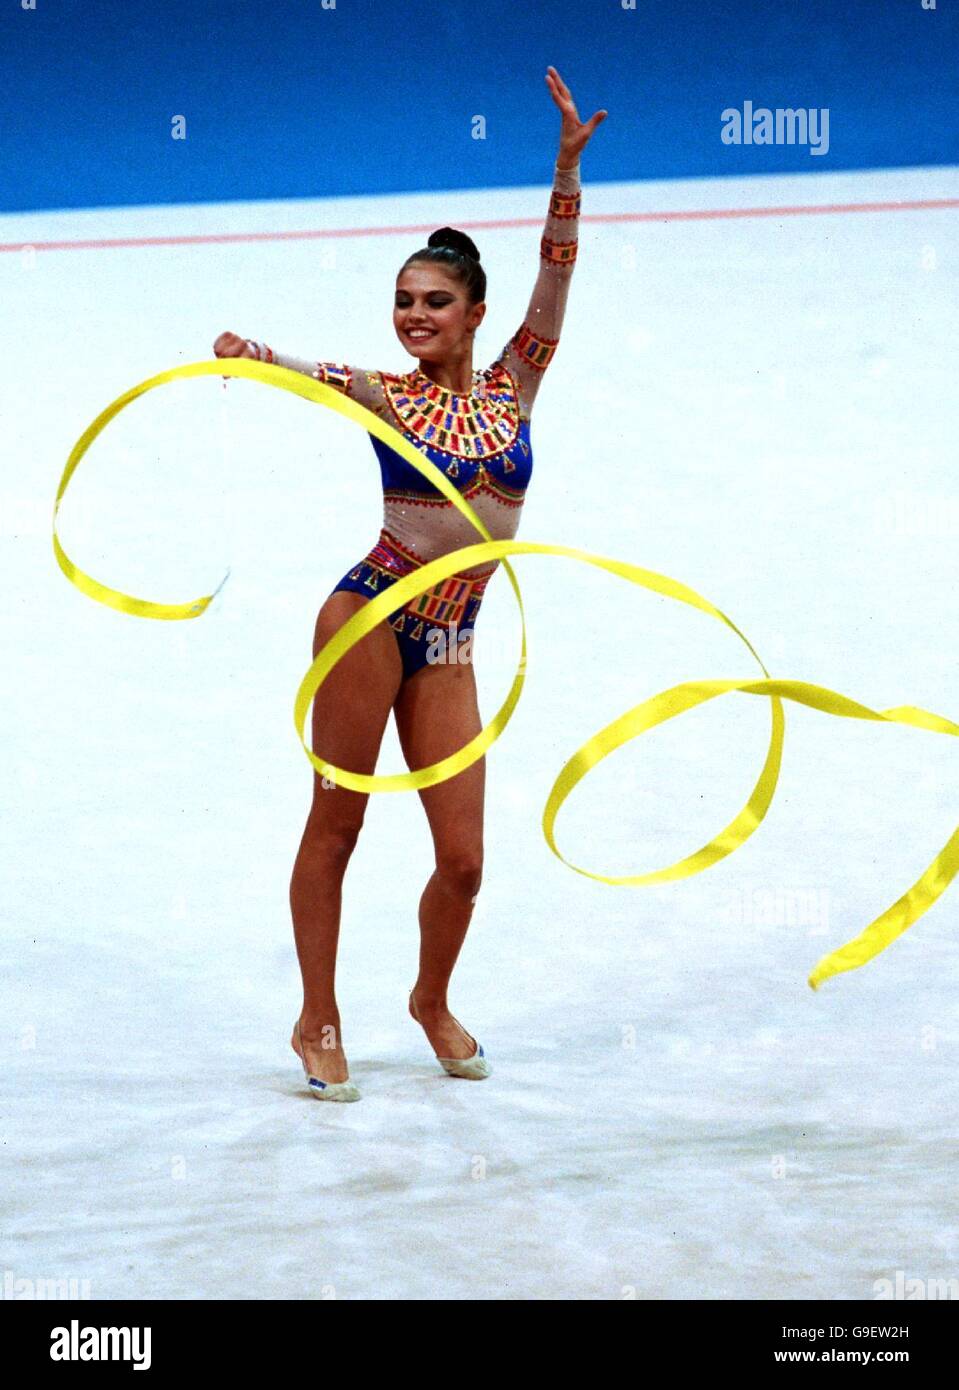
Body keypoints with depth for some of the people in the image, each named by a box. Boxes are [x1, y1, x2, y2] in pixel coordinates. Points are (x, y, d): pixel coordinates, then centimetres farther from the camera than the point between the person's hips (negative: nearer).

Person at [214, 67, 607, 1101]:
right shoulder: (386, 394, -3)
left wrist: (568, 166, -14)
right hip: (371, 614, -3)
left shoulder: (511, 387, 5)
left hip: (449, 643, 3)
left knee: (463, 855, 1)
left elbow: (557, 272, -4)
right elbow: (308, 374, -21)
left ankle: (432, 999, 28)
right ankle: (318, 1023, 13)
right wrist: (249, 352, -44)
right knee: (335, 824, 1)